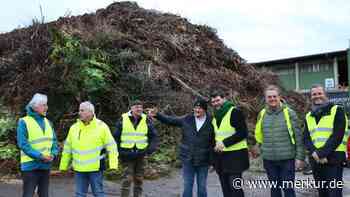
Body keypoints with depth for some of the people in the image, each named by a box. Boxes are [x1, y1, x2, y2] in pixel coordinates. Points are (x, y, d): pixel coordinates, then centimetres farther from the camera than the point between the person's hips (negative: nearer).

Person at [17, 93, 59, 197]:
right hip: (30, 165, -5)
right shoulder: (24, 122, -8)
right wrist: (40, 156, -20)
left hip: (46, 165, 6)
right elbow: (23, 144, -15)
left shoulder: (47, 122, 10)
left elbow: (54, 140, 10)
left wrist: (53, 154, -9)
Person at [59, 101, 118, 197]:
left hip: (96, 168, -4)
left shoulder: (101, 126, -6)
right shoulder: (74, 128, 6)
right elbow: (67, 148, 12)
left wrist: (113, 164, -13)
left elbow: (111, 146, -6)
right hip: (79, 169, 4)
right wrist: (64, 165, 12)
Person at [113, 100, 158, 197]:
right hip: (126, 155, -2)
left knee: (139, 179, 12)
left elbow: (154, 136, 5)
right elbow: (116, 136, 3)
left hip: (140, 155, 2)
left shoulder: (146, 120, 1)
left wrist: (150, 149, -9)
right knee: (127, 179, -5)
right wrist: (117, 151, -3)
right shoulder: (123, 119, -3)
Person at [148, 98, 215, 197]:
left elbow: (214, 142, -3)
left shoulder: (211, 123, -7)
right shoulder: (186, 119, -1)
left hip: (203, 161, -1)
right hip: (187, 159, 1)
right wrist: (157, 115, -4)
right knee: (187, 186, 8)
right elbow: (170, 120, 7)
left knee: (202, 187, 12)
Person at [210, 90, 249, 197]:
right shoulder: (215, 115, 12)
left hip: (235, 155, -7)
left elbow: (243, 133, -17)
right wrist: (216, 144, 5)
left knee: (235, 187, -6)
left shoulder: (235, 111, -11)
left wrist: (225, 143, -20)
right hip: (220, 156, 7)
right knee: (225, 188, 14)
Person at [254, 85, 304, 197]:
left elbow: (298, 136, -6)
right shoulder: (262, 114, 3)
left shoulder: (289, 113, -7)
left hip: (287, 159, -3)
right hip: (269, 160, 4)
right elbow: (258, 134, 16)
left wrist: (300, 157, -8)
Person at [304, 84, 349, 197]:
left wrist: (322, 153, -18)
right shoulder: (308, 116, 15)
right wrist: (315, 153, -13)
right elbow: (306, 138, 7)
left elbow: (337, 136, -12)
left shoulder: (337, 111, -1)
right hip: (315, 160, 5)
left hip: (333, 159, -5)